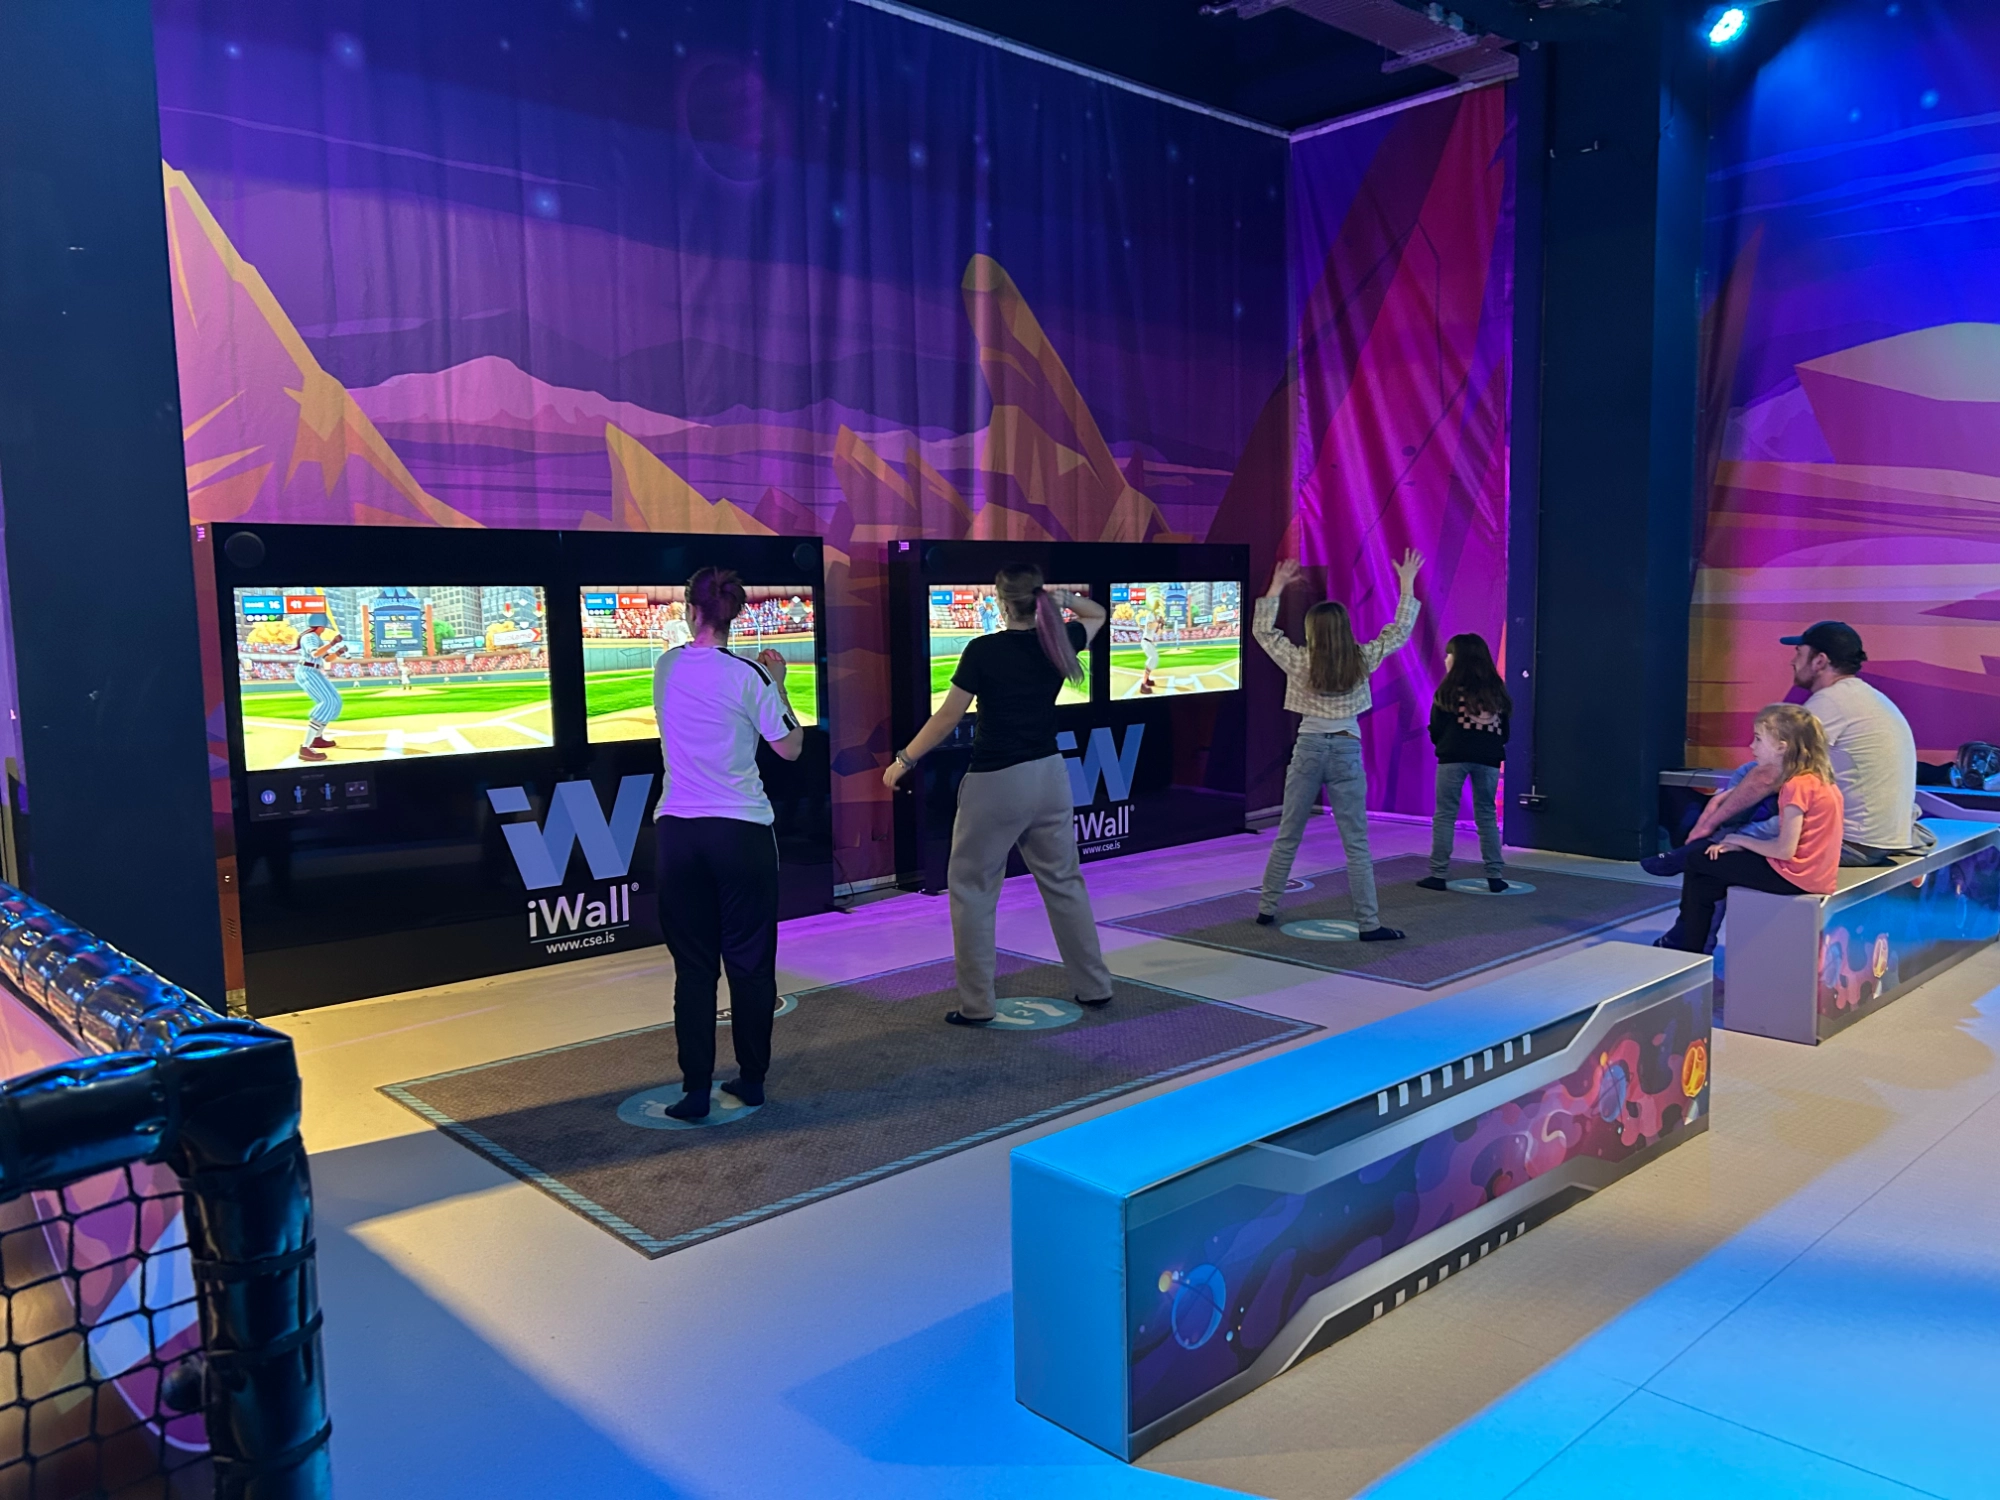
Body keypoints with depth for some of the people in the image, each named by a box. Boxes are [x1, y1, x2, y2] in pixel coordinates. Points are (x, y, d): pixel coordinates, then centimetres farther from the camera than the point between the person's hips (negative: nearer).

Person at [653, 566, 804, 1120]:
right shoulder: (749, 677, -8)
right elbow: (790, 747, 0)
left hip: (678, 830, 3)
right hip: (742, 830, -2)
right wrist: (779, 685, 10)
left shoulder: (666, 667, 3)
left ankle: (696, 1090, 7)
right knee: (750, 959, 9)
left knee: (693, 964, 7)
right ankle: (751, 1079, 19)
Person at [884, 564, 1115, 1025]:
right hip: (1049, 775, 5)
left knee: (971, 888, 7)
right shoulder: (1057, 643, 2)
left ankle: (977, 1005, 9)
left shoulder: (983, 650, -13)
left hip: (997, 783, -5)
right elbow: (1098, 615, 24)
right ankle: (1094, 986, 24)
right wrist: (1063, 598, 8)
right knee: (1063, 882, 17)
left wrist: (904, 760, 2)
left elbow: (947, 718, -9)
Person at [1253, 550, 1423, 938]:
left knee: (1287, 837, 12)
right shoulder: (1362, 660, -5)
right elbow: (1399, 631, 7)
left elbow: (1262, 630, 6)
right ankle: (1369, 923, 0)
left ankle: (1267, 908, 19)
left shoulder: (1299, 661, -6)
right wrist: (1407, 585, 14)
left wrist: (1277, 586, 10)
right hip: (1347, 751, 0)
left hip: (1309, 749, 1)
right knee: (1356, 843, 1)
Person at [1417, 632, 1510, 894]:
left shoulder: (1449, 689, -3)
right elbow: (1505, 729, 11)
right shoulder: (1496, 689, 9)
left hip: (1454, 757, -4)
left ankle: (1438, 874, 2)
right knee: (1487, 817, 11)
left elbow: (1436, 728, -2)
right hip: (1488, 759, 4)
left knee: (1444, 815, 3)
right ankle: (1495, 876, 9)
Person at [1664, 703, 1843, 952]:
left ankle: (1688, 953, 10)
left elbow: (1785, 849, -22)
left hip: (1793, 875, -10)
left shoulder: (1798, 786, -20)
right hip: (1813, 873, 10)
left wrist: (1740, 840, -7)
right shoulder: (1815, 778, 10)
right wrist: (1742, 843, -1)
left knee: (1698, 862, 1)